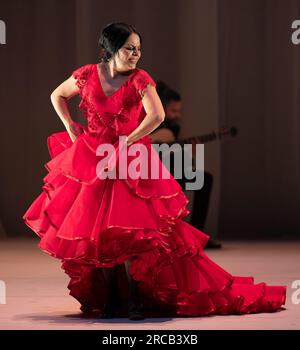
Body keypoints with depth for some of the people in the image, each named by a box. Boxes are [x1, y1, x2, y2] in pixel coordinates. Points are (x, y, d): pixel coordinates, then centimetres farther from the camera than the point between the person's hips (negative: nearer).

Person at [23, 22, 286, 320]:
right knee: (95, 231, 4)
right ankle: (110, 298, 15)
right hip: (91, 161, 3)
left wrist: (124, 145, -21)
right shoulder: (88, 75, 0)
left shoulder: (140, 79, -8)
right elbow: (57, 96, 17)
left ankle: (134, 298, 1)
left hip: (130, 163, -3)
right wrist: (70, 127, 6)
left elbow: (157, 116, -22)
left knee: (128, 232, -10)